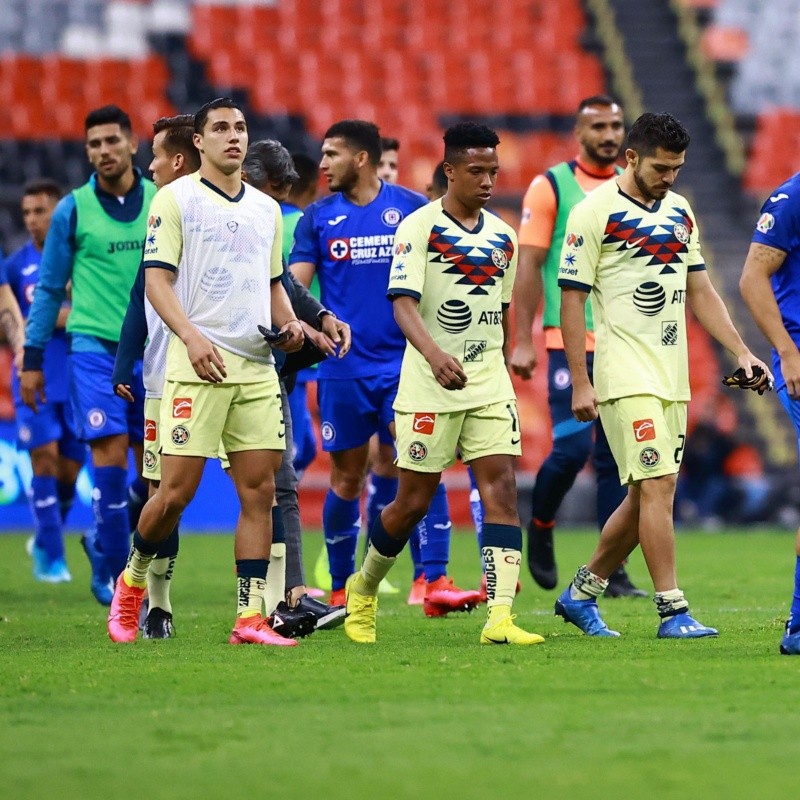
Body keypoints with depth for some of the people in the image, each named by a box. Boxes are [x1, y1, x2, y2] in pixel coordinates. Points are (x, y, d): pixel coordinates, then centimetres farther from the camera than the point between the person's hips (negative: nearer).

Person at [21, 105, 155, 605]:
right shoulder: (73, 210, -1)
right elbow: (49, 289, 5)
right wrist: (32, 358, 3)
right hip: (95, 347, -3)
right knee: (111, 454, -13)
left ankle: (106, 546, 26)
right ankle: (111, 573, -3)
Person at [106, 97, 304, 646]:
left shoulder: (266, 208, 17)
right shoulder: (175, 199, 0)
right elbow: (157, 279, -6)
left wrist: (289, 323, 4)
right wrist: (191, 337, -21)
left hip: (258, 366, 5)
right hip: (198, 365, -5)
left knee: (260, 489, -2)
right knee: (178, 489, -8)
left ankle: (250, 619, 0)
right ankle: (132, 582, 17)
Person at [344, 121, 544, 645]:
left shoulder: (502, 237, 11)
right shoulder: (418, 228, -7)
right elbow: (403, 303, -19)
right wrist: (435, 355, -35)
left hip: (490, 382, 5)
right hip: (430, 385, -5)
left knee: (502, 487, -10)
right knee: (414, 501, 3)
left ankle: (500, 617, -16)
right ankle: (364, 590, 28)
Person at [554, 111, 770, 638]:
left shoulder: (679, 211, 13)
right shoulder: (594, 213, -8)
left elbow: (699, 290, 18)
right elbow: (571, 299, -8)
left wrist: (741, 352, 8)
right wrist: (581, 383, -12)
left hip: (673, 377, 7)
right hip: (626, 375, -7)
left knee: (648, 497, 9)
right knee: (657, 487, -13)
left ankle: (582, 593, 22)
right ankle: (673, 610, -11)